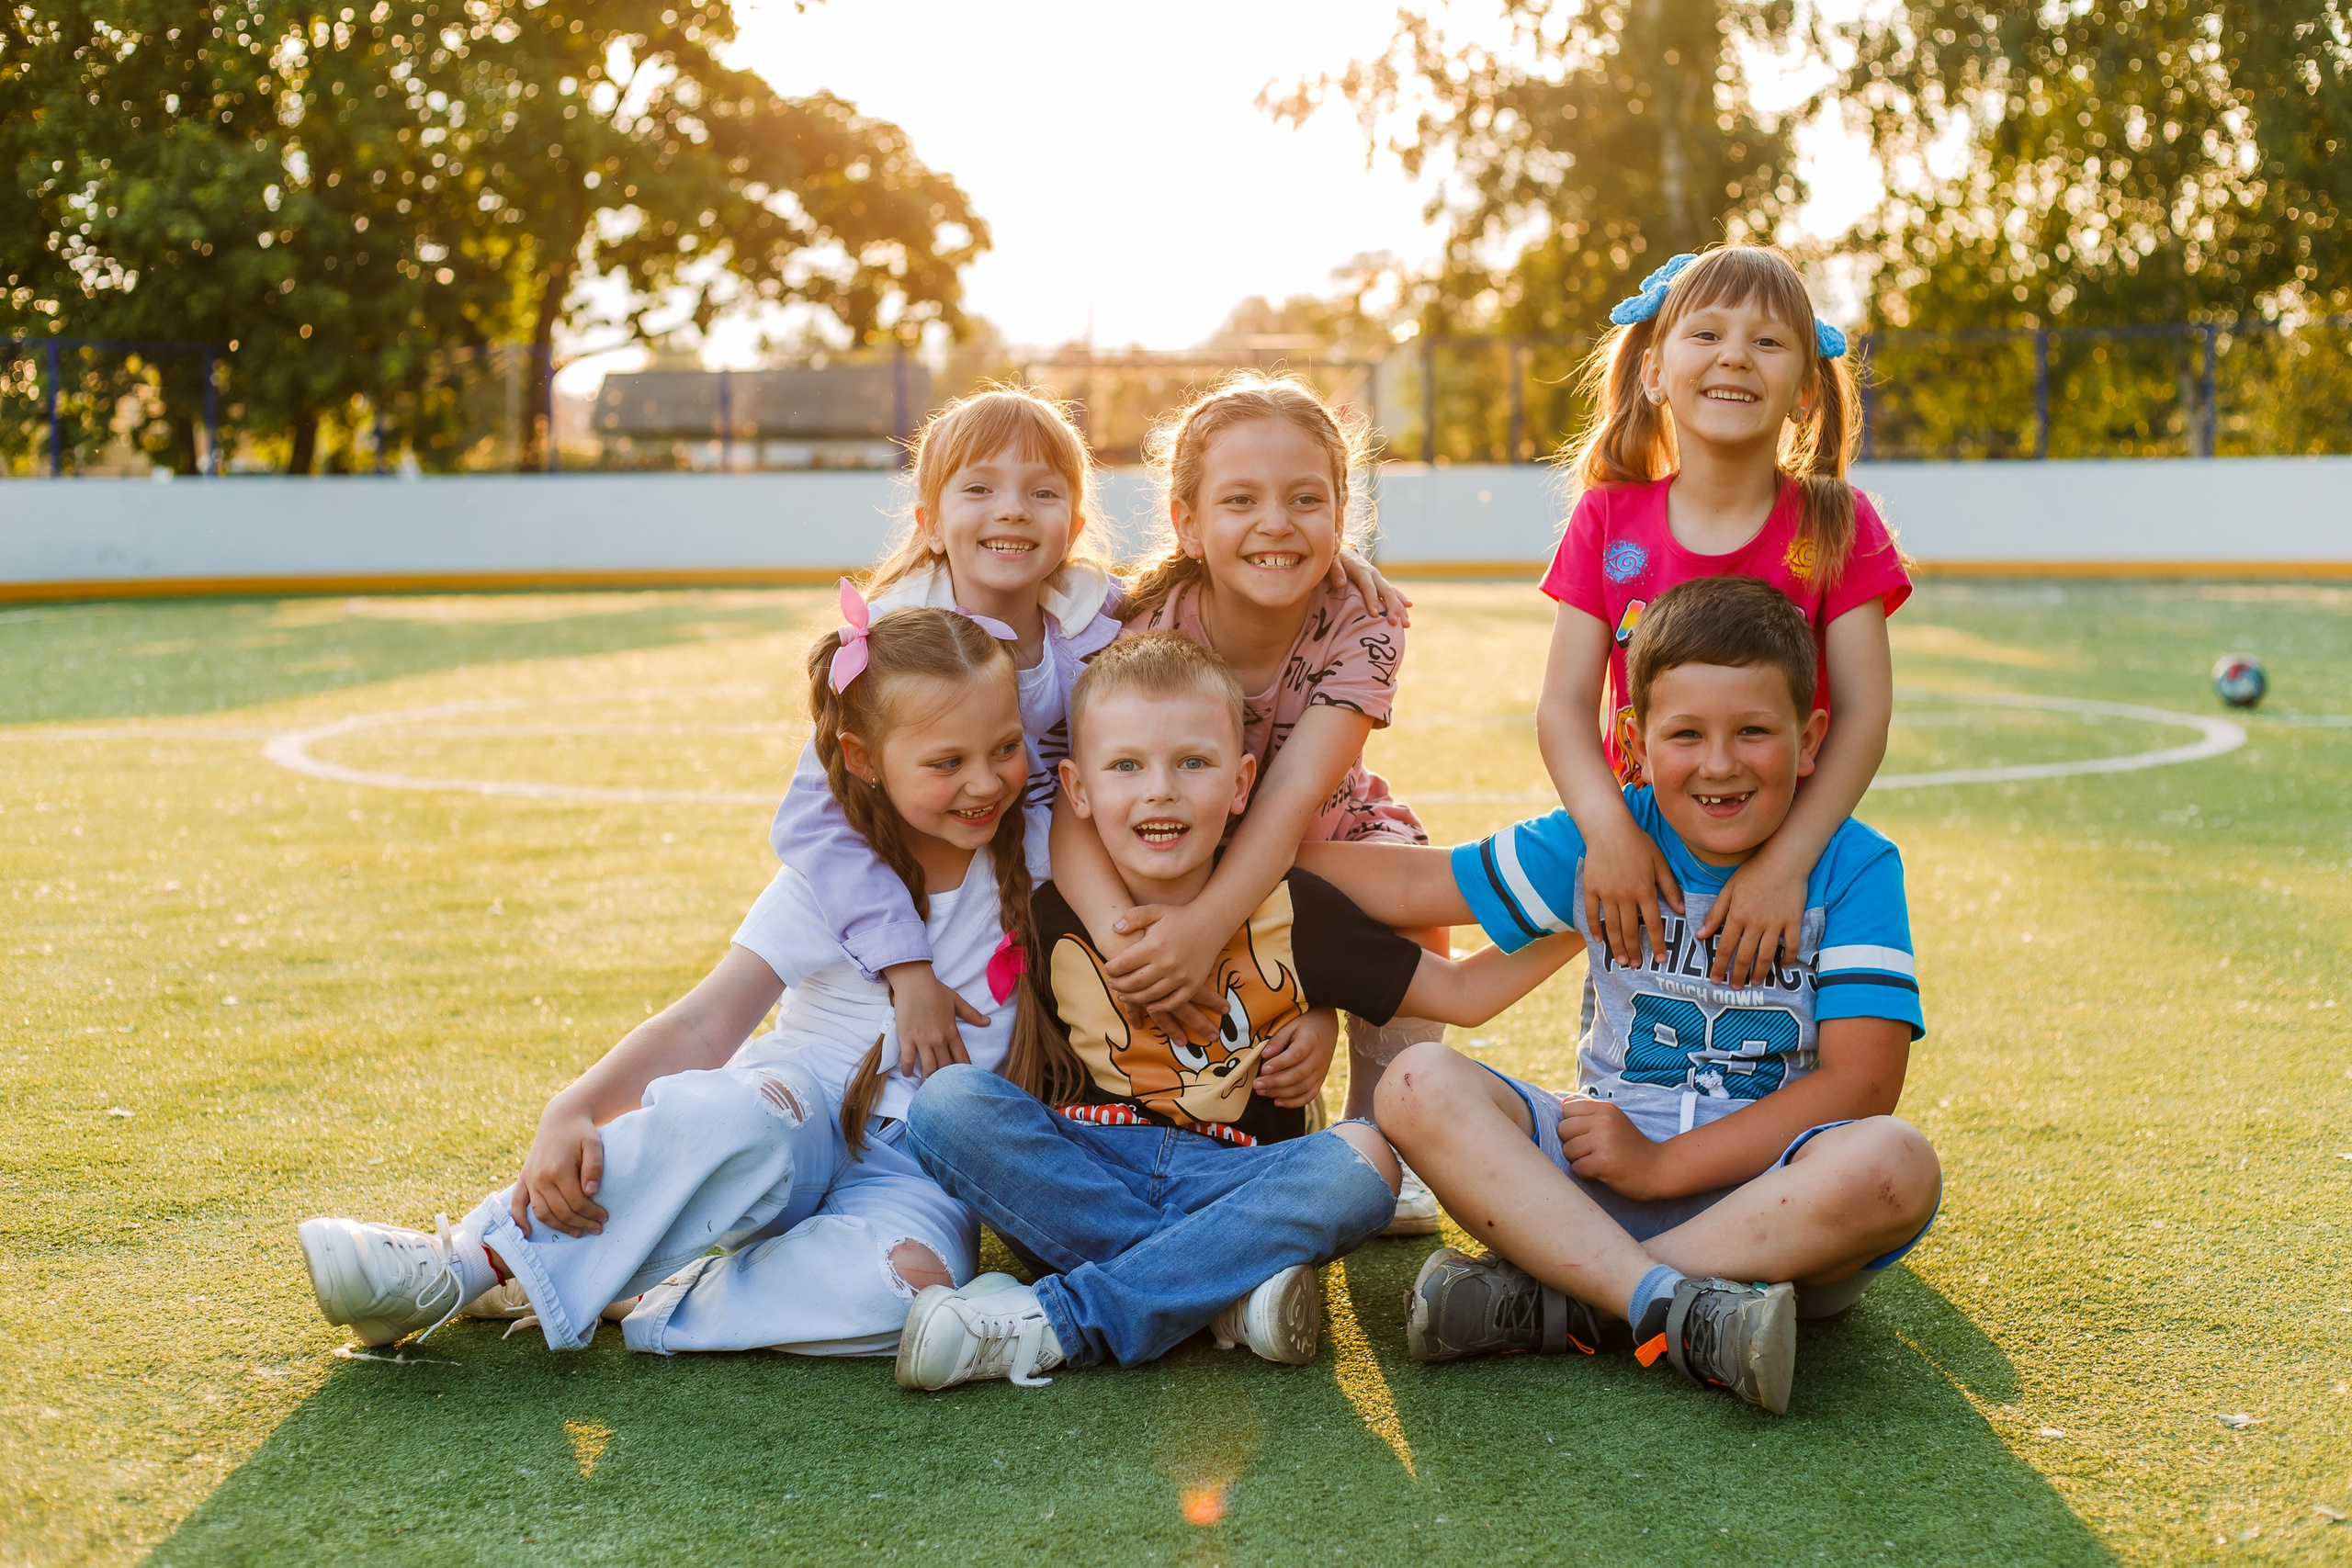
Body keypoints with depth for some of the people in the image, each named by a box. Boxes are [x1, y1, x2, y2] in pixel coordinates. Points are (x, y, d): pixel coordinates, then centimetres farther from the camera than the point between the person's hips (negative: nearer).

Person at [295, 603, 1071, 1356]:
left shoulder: (1031, 854, 1)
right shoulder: (830, 877, -6)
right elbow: (704, 1023, -15)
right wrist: (575, 1109, -31)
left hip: (920, 1166, 2)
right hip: (803, 1108, -1)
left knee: (905, 1280, -37)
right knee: (728, 1114, -40)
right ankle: (469, 1260, -29)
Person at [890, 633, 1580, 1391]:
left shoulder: (1287, 912, 0)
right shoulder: (1054, 918, 1)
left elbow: (1460, 993, 4)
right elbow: (1023, 1069, 12)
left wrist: (1574, 920, -5)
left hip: (1234, 1178, 0)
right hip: (1084, 1176, 1)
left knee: (1364, 1160, -30)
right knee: (947, 1101, -24)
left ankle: (1053, 1324, -31)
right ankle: (1224, 1291, -25)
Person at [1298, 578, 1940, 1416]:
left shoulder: (1854, 867, -6)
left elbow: (1862, 1081, -14)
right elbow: (1415, 884, 11)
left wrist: (1663, 1163, -18)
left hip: (1773, 1188, -2)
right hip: (1605, 1167, 3)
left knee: (1896, 1163, -36)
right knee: (1420, 1086, -21)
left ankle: (1558, 1301, -29)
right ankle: (1677, 1307, -36)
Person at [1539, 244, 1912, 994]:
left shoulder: (1834, 528, -6)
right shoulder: (1609, 521, -2)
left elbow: (1864, 715, -12)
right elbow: (1564, 706, -7)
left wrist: (1786, 862, -25)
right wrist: (1609, 831, -25)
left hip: (1794, 855, -1)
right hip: (1642, 860, 1)